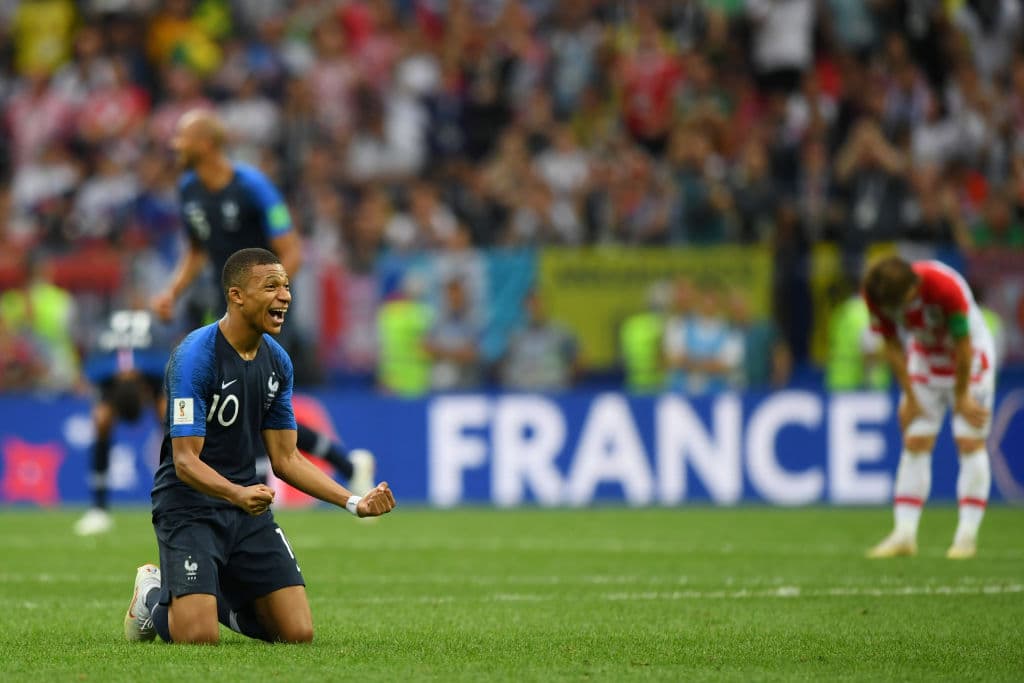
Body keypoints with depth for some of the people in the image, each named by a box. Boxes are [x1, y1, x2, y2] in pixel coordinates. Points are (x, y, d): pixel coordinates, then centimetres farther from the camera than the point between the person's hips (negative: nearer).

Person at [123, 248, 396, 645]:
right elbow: (185, 460, -22)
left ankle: (220, 599, 25)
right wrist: (237, 493, -40)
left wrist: (354, 503, -1)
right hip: (189, 505, -6)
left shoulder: (277, 361, 4)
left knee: (298, 634, -3)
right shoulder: (195, 356, -18)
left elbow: (285, 457, 9)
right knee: (199, 638, -21)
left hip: (249, 508, 6)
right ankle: (154, 596, 14)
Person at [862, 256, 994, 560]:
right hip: (924, 359, 4)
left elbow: (963, 345, -24)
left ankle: (967, 535, -8)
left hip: (970, 359, -4)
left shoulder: (946, 287, -36)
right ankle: (904, 534, -4)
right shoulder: (876, 295, -21)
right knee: (915, 442, -3)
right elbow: (892, 346, -7)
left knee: (970, 442, -10)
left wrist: (962, 396, -14)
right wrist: (909, 397, -7)